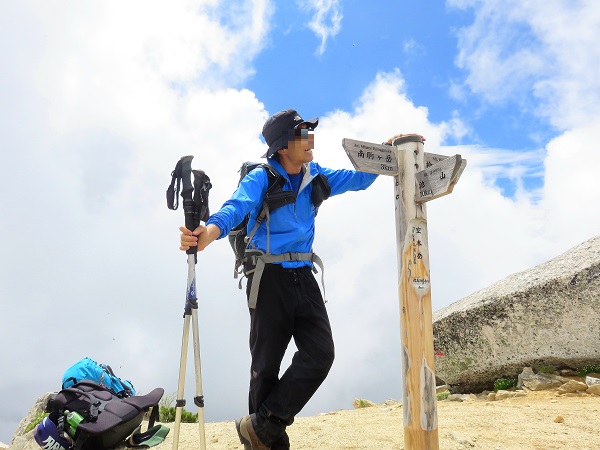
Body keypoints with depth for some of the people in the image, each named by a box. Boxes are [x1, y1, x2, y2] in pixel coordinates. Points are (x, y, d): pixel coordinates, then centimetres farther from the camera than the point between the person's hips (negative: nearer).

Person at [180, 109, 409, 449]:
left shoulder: (315, 177, 9)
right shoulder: (261, 179, -9)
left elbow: (358, 179, 13)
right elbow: (237, 207, -27)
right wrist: (211, 231, -49)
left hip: (303, 277, 5)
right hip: (269, 277, -5)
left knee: (320, 355, -5)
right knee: (267, 364, 3)